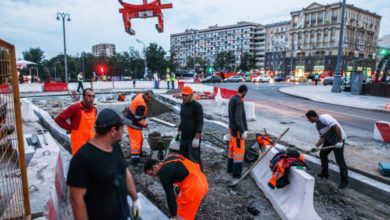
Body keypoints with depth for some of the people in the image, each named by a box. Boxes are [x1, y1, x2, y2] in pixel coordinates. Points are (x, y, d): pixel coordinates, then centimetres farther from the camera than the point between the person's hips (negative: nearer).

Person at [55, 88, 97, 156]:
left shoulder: (94, 109, 6)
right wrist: (71, 129, -8)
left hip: (91, 142, 6)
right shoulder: (75, 107, -15)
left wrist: (90, 129, 11)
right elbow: (59, 119, -12)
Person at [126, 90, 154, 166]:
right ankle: (135, 160, -5)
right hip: (134, 124, -10)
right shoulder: (141, 105, -28)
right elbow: (138, 118, -27)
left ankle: (139, 152, 40)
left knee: (140, 138, 22)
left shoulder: (139, 95, 1)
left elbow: (133, 98, 25)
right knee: (136, 141, -8)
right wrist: (145, 125, -15)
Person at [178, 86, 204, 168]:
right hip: (183, 137, 8)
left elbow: (200, 123, -17)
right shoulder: (183, 104, 11)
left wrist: (196, 138, -21)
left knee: (194, 160, -5)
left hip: (193, 138, -8)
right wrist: (178, 130, 22)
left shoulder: (197, 106, -13)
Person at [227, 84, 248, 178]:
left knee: (232, 148, 16)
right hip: (237, 130, -10)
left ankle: (230, 168, 27)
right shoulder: (239, 101, -20)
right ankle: (237, 172, 3)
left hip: (232, 128, 10)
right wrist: (243, 132, -21)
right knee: (239, 150, -3)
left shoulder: (232, 99, 10)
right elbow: (238, 118, -25)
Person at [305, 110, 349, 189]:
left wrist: (340, 141, -28)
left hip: (338, 139, -10)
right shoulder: (317, 125, 6)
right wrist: (316, 146, -1)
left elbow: (337, 127, -29)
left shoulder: (324, 118, -23)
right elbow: (322, 137, 9)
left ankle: (344, 180, 8)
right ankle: (324, 173, 29)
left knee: (339, 160, -6)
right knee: (322, 154, 14)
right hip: (329, 139, 10)